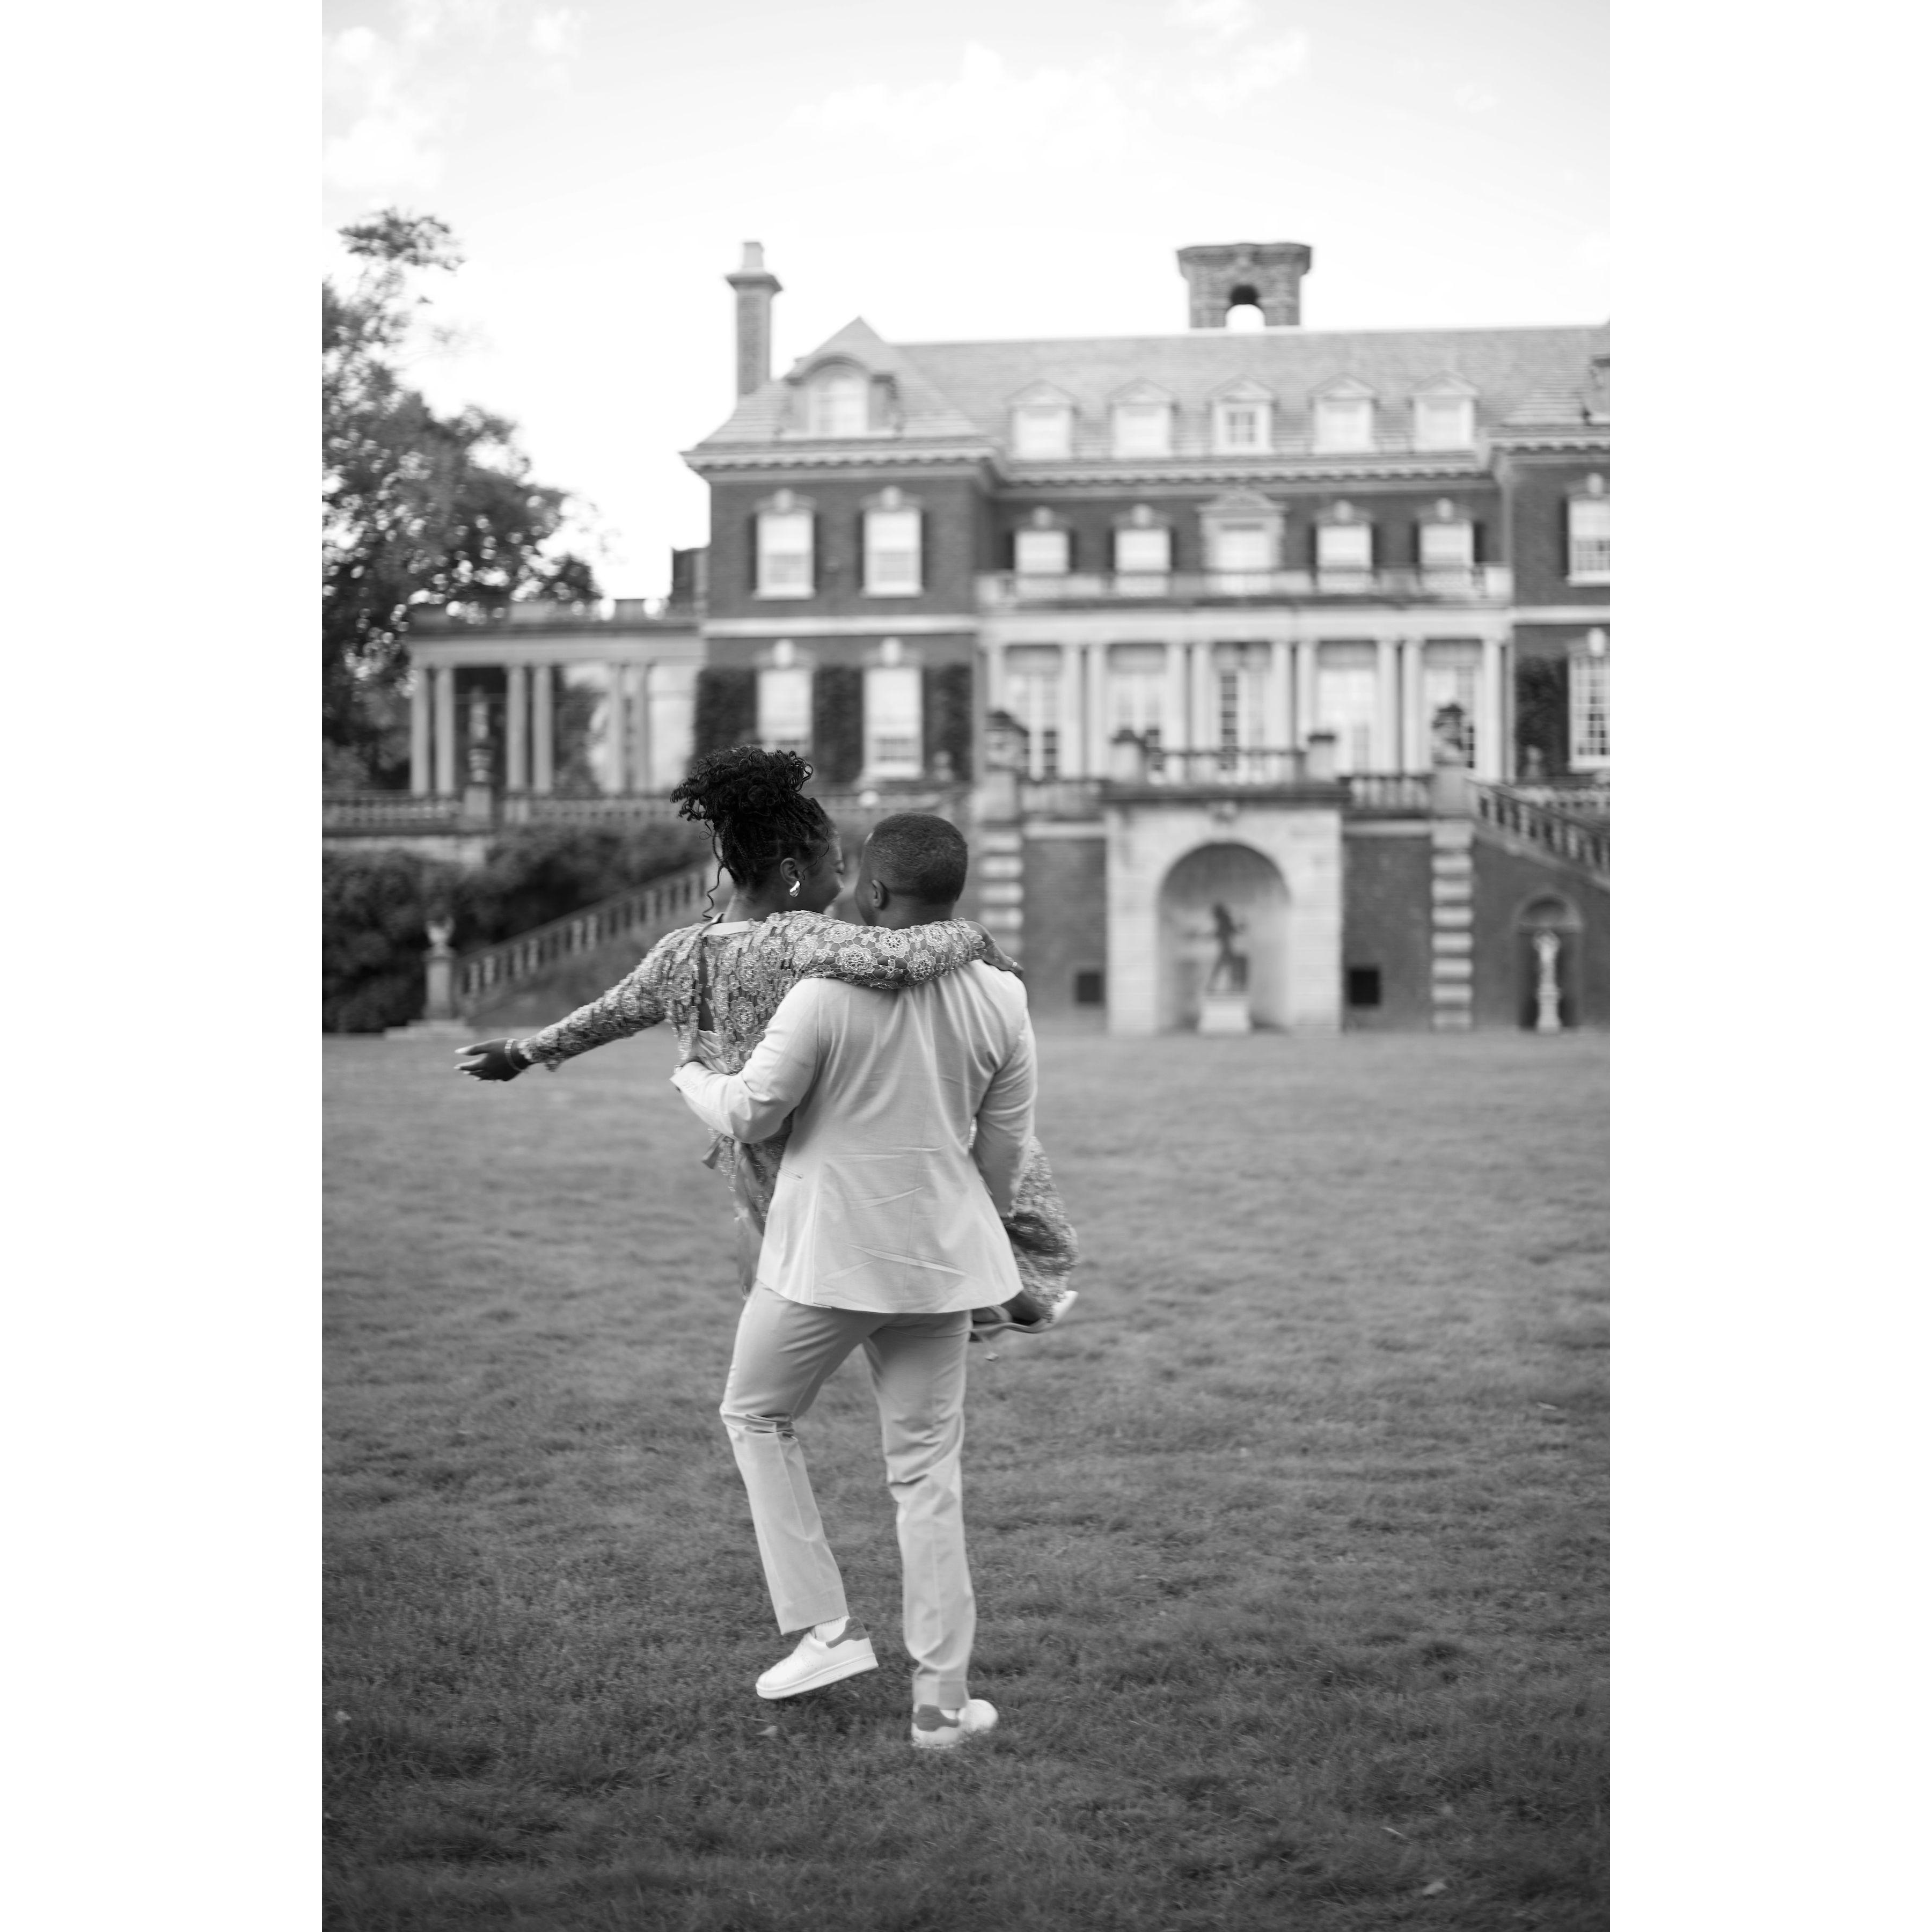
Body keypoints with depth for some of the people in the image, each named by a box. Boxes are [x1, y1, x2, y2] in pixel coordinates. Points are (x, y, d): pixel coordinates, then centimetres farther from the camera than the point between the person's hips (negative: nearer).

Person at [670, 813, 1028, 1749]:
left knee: (756, 1415, 20)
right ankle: (940, 1699, 13)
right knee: (927, 1470, 11)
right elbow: (1006, 1148, 7)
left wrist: (692, 1073, 13)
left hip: (828, 1253, -4)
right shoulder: (1000, 1000, -1)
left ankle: (825, 1627, 14)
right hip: (940, 1259, 4)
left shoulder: (828, 994, -17)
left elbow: (748, 1115, -8)